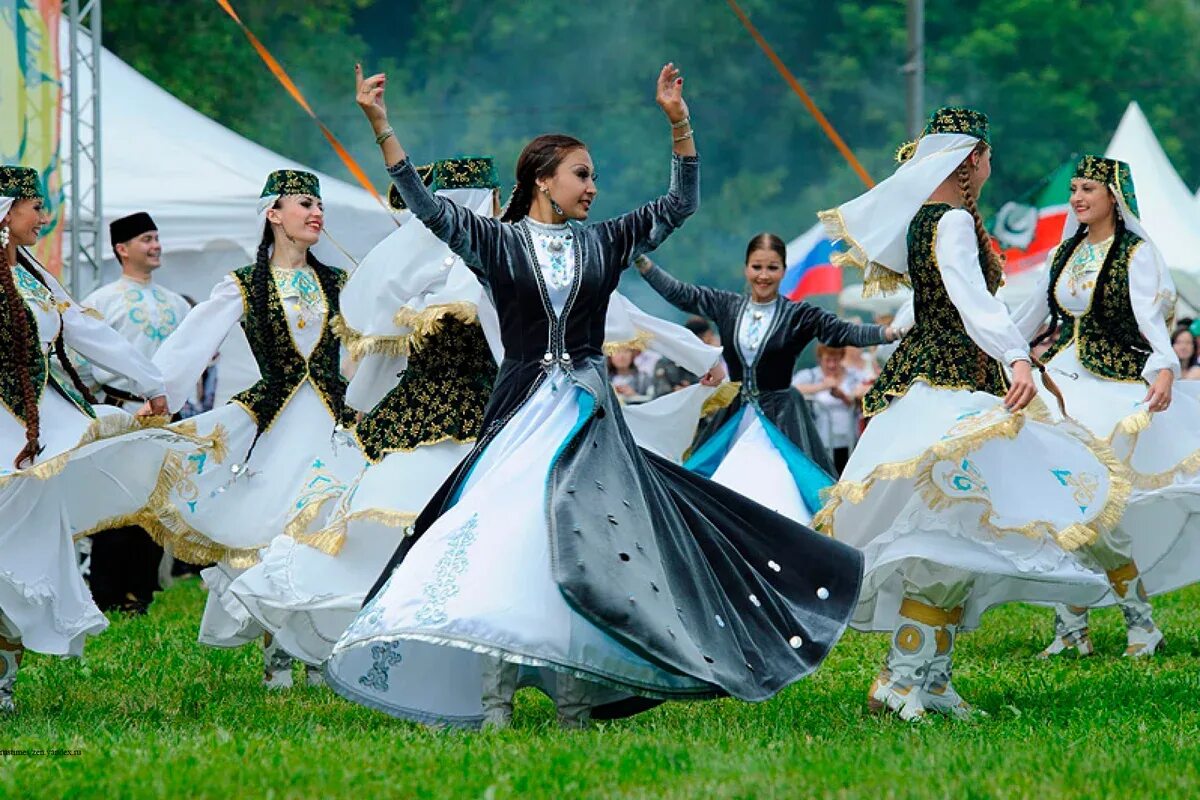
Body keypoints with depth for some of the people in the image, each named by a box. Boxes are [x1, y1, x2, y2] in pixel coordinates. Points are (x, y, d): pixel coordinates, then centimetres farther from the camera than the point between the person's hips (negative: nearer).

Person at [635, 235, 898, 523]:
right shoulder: (727, 305, 7)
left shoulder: (798, 315, -2)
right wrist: (639, 259, 5)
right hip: (736, 419, 3)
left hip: (781, 423, -3)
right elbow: (678, 292, 9)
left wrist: (891, 332, -25)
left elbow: (844, 332, -11)